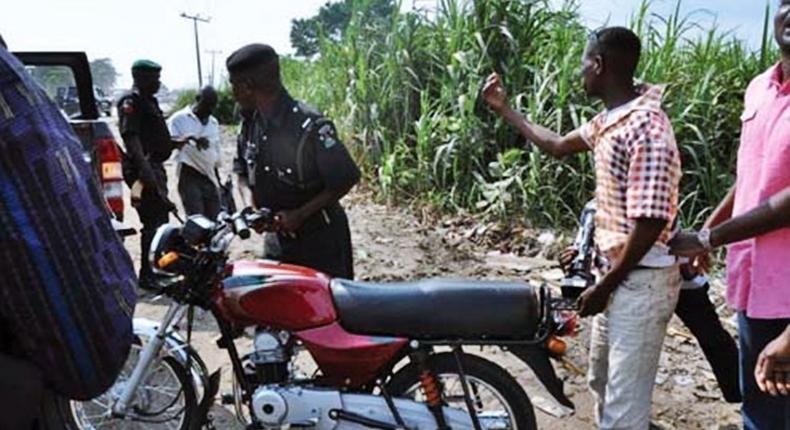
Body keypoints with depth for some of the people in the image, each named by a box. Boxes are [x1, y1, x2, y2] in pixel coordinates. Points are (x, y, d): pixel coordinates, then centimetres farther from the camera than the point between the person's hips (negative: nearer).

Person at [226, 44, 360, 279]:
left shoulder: (309, 126, -22)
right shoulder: (251, 123, 1)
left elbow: (347, 179, -18)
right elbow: (245, 172, 16)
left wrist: (299, 215, -20)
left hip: (319, 240, -7)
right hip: (278, 239, 7)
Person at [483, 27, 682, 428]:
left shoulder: (646, 128, -24)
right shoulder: (609, 119, 5)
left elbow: (649, 224, -26)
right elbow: (558, 145, 23)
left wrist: (603, 287, -18)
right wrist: (504, 109, 25)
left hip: (641, 281, -10)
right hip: (619, 272, 10)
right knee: (602, 380, 26)